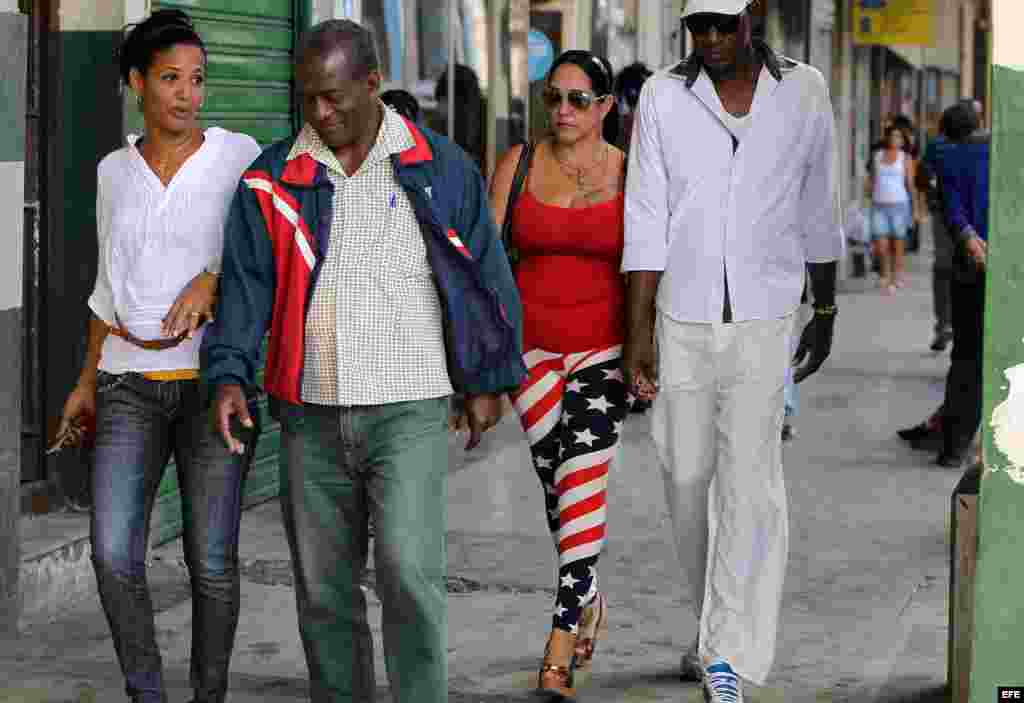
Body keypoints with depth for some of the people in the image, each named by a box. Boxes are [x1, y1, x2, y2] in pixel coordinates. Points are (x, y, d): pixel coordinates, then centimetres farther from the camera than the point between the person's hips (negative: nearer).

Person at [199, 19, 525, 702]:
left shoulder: (441, 168, 2)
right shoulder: (274, 179, 6)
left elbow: (487, 275, 7)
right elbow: (245, 283, 2)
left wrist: (487, 382, 7)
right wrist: (229, 373, -12)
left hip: (409, 413, -3)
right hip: (311, 417, 3)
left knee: (409, 574, -14)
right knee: (323, 589, 8)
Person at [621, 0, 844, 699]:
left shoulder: (803, 91, 0)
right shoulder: (663, 97, -2)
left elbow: (819, 214, 9)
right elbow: (646, 221, -4)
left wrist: (825, 314, 15)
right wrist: (638, 333, -8)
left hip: (764, 321, -1)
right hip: (683, 320, 1)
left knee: (748, 484, -9)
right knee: (687, 479, 10)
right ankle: (719, 622, 33)